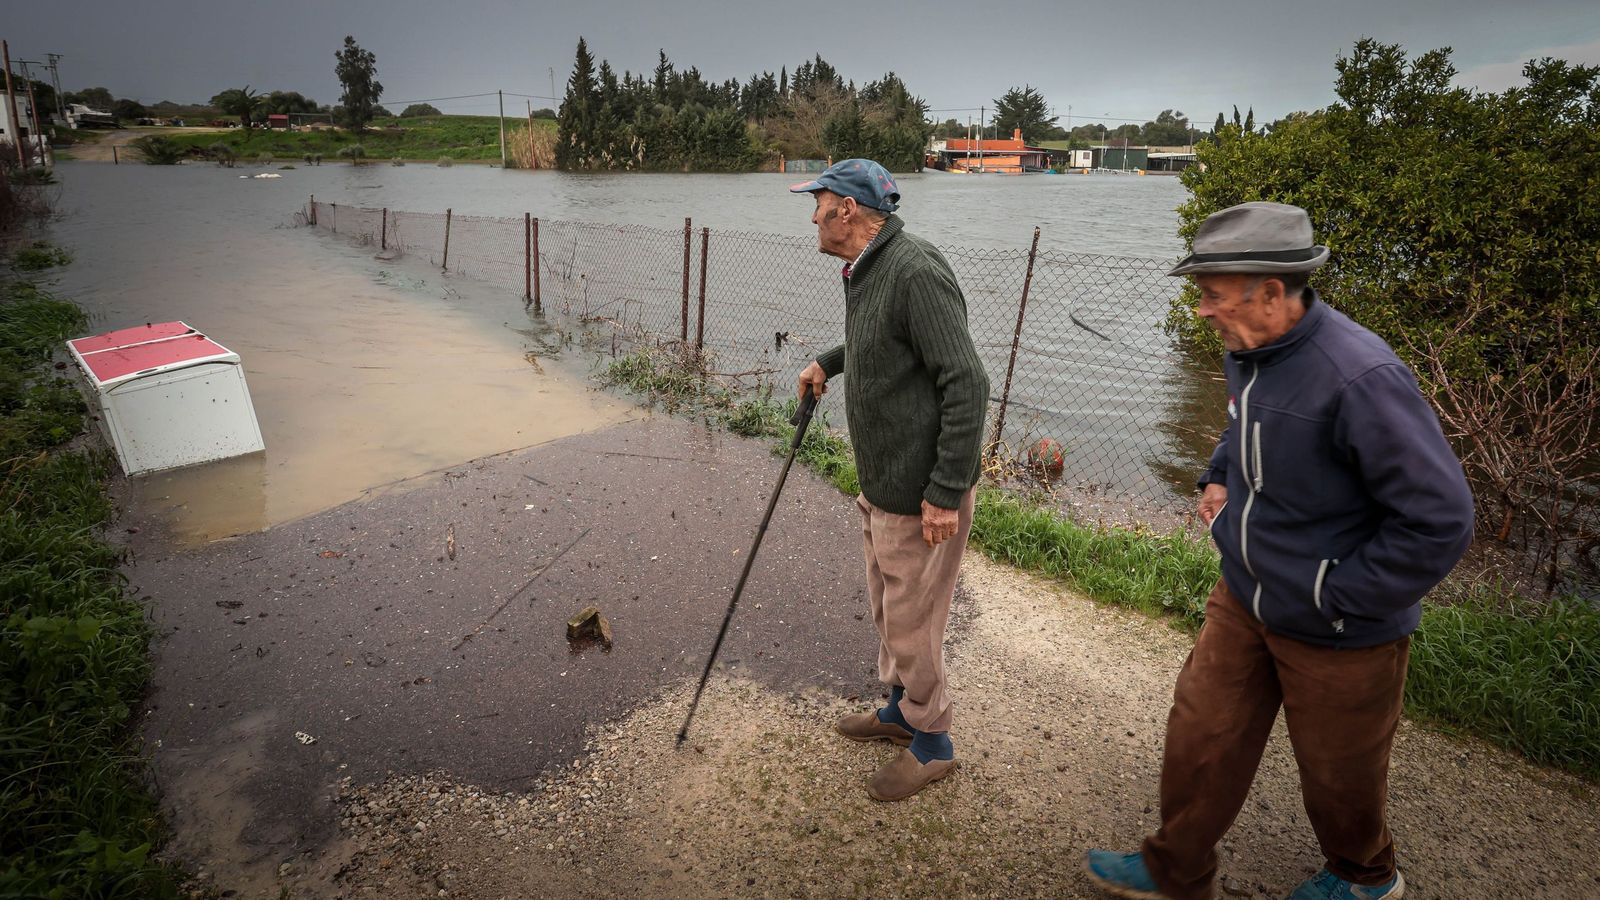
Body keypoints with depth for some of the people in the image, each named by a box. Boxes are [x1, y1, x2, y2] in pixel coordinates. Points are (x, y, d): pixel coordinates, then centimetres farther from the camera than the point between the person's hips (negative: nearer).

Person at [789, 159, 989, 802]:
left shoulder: (916, 272, -22)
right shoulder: (865, 273, 9)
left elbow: (967, 383, -26)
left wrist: (945, 494, -26)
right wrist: (828, 362, 27)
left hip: (921, 494, -10)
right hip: (881, 484, 10)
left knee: (911, 622, 6)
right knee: (887, 608, 23)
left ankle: (932, 743, 28)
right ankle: (900, 711, 44)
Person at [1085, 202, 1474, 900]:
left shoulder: (1359, 377, -30)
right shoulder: (1248, 353, -3)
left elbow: (1440, 521, -26)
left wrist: (1335, 598, -21)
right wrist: (1219, 476, 3)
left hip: (1339, 633, -7)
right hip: (1244, 600, 7)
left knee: (1337, 771, 18)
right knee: (1200, 737, 15)